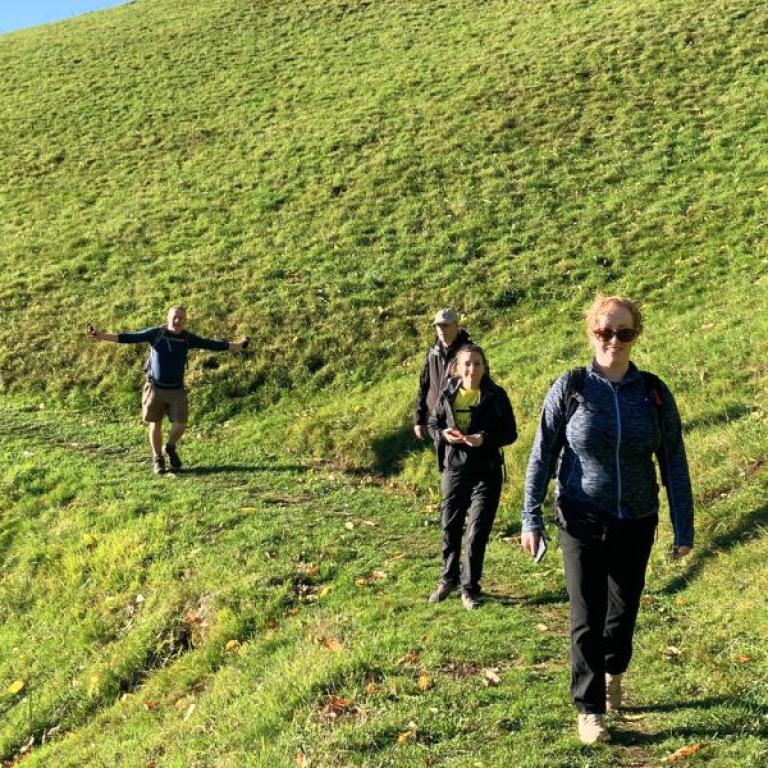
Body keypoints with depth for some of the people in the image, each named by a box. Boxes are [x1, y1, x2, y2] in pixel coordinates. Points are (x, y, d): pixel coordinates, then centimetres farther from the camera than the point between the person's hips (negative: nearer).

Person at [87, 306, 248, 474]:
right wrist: (102, 336, -17)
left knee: (180, 425, -4)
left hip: (177, 390, 1)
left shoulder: (188, 338, -3)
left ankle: (170, 449, 27)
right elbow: (130, 338, -10)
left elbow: (213, 345, -3)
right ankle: (158, 459, 25)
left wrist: (237, 345, -8)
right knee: (155, 424, 7)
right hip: (155, 388, -1)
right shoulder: (156, 333, -8)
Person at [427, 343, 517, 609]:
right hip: (454, 470, 3)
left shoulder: (495, 395, -8)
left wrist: (486, 439, -23)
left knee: (477, 533, 0)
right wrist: (443, 434, -12)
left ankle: (470, 588, 16)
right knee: (450, 528, 13)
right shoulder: (447, 395, -1)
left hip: (486, 473, -2)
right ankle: (448, 579, 34)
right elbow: (433, 423, 11)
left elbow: (510, 433, -5)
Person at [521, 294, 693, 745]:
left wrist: (684, 527, 2)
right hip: (582, 522, -2)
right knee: (587, 617, 0)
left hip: (636, 523, 2)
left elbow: (674, 463, 1)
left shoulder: (654, 393, -3)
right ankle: (590, 710, 14)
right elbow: (542, 455, -5)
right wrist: (531, 518, -7)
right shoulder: (571, 388, -7)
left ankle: (613, 672, 45)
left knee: (625, 607, 17)